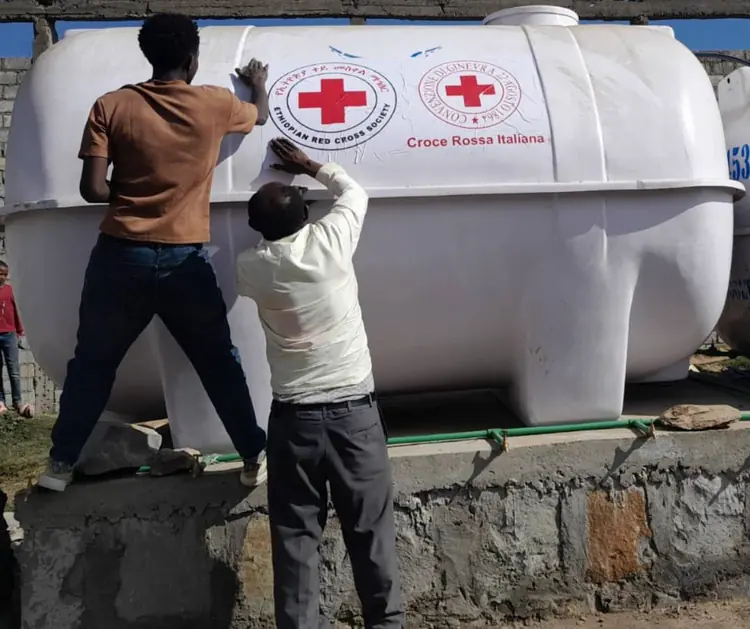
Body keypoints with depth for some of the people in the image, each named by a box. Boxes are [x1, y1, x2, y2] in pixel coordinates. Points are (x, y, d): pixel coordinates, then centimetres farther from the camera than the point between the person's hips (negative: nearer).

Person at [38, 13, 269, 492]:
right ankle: (256, 457, 20)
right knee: (220, 363, 14)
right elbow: (261, 115, 22)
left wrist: (131, 194, 12)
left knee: (92, 363, 16)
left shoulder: (111, 106, -2)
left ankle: (62, 463, 25)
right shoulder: (215, 104, 0)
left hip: (122, 255, 1)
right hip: (186, 260, 0)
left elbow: (93, 189, -7)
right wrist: (259, 84, 43)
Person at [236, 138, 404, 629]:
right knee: (372, 530, 11)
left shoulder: (252, 267, -3)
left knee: (296, 538, 9)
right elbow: (355, 191, 16)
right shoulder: (332, 241, -5)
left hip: (294, 418, 0)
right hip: (355, 411, 0)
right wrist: (310, 167, 29)